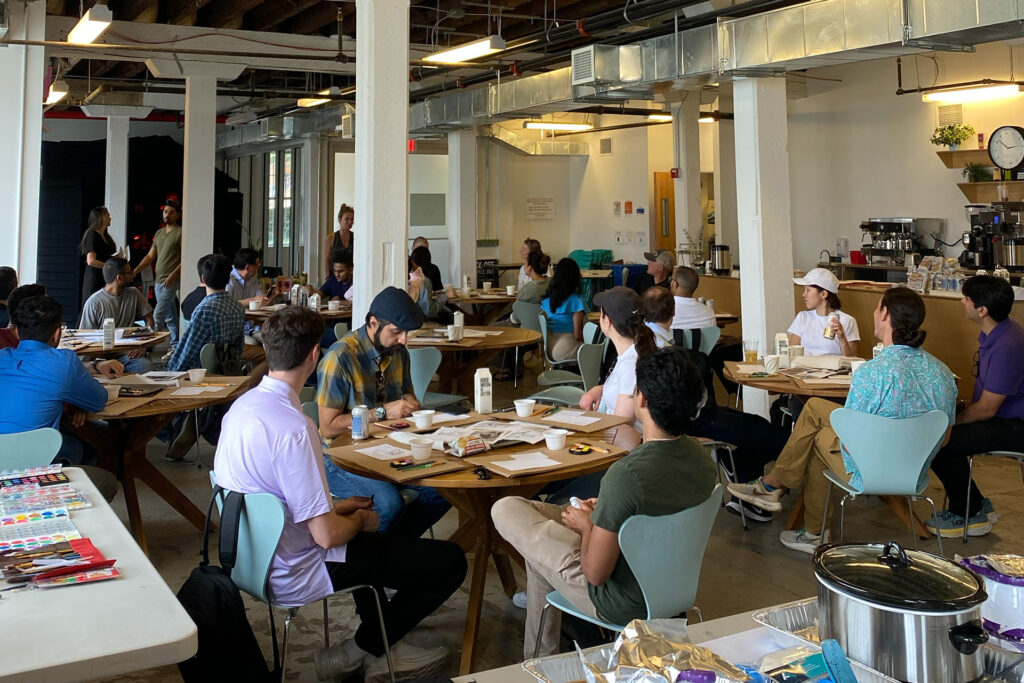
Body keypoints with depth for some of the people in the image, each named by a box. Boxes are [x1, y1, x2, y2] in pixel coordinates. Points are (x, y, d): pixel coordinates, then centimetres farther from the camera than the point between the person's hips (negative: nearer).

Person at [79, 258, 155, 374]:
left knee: (146, 367, -31)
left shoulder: (134, 294, 9)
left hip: (128, 352, 3)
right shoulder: (94, 303, -4)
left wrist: (143, 346, -4)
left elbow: (149, 319, 14)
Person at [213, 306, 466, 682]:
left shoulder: (242, 405, -2)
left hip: (255, 557, 10)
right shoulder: (293, 428, -30)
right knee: (449, 561, -5)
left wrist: (335, 507, 12)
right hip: (294, 574, -9)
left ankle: (378, 646, 34)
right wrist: (360, 520, -6)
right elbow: (327, 535, -27)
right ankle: (360, 651, 12)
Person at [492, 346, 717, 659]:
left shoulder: (627, 475, -33)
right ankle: (541, 653, 39)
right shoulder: (702, 457, -10)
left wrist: (587, 525, -6)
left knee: (505, 509, 2)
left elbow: (595, 573, -24)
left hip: (624, 604, -7)